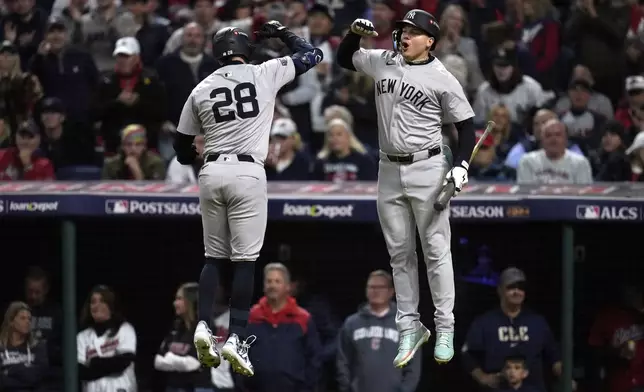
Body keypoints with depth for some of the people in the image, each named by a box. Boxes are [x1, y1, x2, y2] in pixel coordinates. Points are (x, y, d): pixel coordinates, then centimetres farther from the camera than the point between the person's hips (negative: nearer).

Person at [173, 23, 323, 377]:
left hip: (211, 173, 3)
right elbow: (312, 55, 11)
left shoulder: (201, 89, 10)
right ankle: (235, 338, -8)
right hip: (247, 174, -3)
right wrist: (282, 34, 25)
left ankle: (203, 326, -1)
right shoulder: (264, 74, 2)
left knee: (214, 256, 14)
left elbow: (182, 145, 16)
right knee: (244, 260, -1)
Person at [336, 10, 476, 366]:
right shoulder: (382, 63, 6)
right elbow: (344, 58, 21)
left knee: (436, 250, -2)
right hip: (389, 171, 5)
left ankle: (445, 329, 5)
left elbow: (465, 126, -3)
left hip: (427, 170, -5)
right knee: (399, 252, 8)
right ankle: (410, 328, 15)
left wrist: (460, 166, -17)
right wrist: (355, 33, 1)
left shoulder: (442, 80, -8)